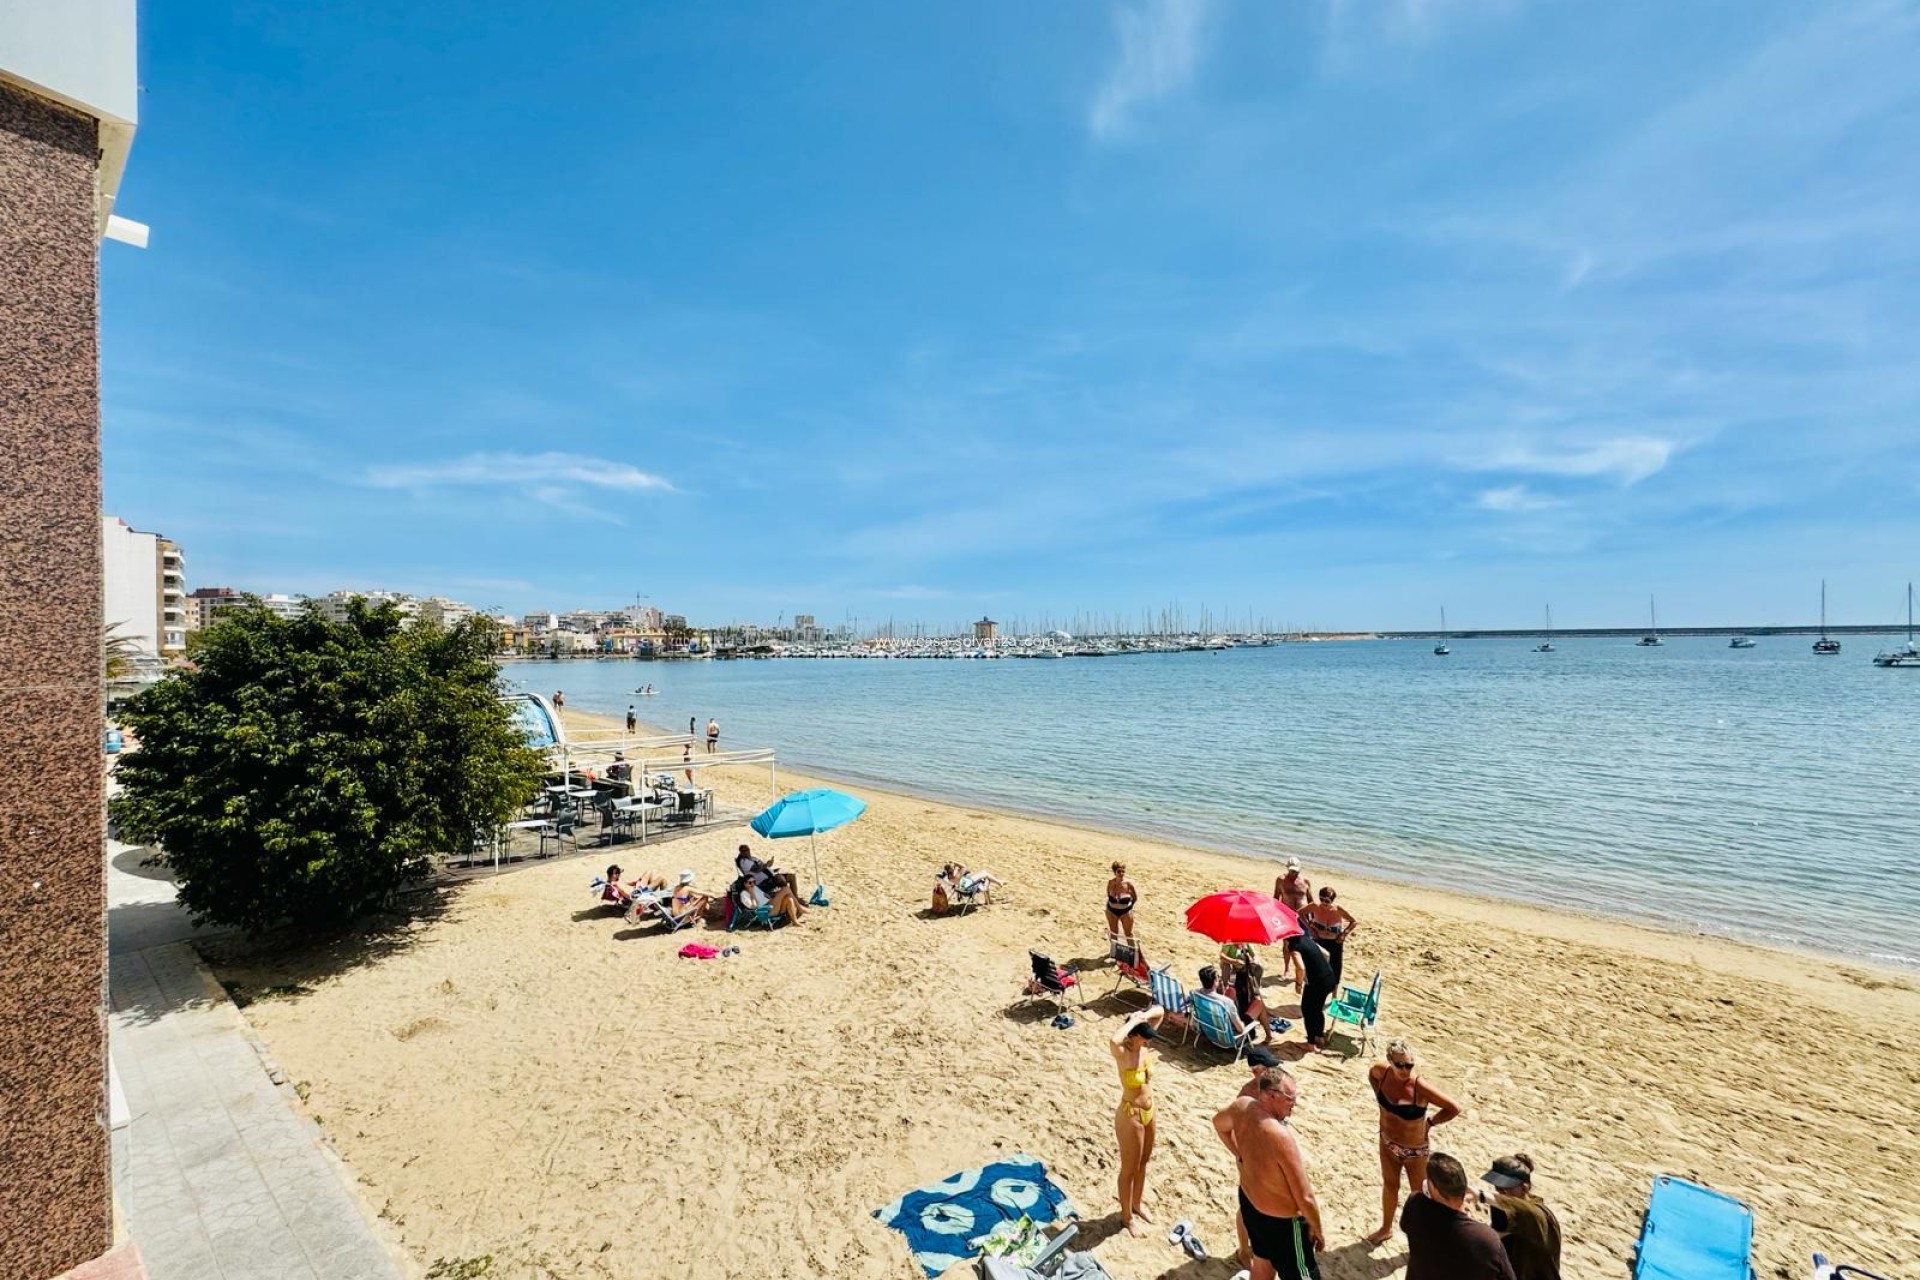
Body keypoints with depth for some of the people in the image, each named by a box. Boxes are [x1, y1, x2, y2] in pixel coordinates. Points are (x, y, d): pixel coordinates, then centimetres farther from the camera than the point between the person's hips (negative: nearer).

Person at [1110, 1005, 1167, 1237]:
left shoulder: (1143, 1045, -9)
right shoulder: (1123, 1053, -28)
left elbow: (1160, 1011, -3)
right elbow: (1114, 1040, -55)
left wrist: (1145, 1017, -24)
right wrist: (1133, 1021, -42)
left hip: (1149, 1112, 7)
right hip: (1130, 1116, -7)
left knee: (1143, 1163, 26)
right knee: (1129, 1169, 13)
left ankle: (1136, 1205, 49)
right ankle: (1126, 1217, 34)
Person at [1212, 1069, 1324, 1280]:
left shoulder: (1242, 1106, -14)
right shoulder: (1281, 1136, -36)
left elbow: (1219, 1122, 10)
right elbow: (1305, 1197, -26)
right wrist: (1318, 1229, -8)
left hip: (1248, 1202, 8)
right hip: (1281, 1221, -8)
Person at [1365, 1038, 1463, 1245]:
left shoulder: (1420, 1087, -34)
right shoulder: (1382, 1071, -20)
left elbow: (1454, 1108, -26)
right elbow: (1371, 1074, 5)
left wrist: (1429, 1122, -16)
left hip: (1416, 1149, -5)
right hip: (1388, 1143, 5)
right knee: (1389, 1185, 25)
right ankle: (1386, 1228, 47)